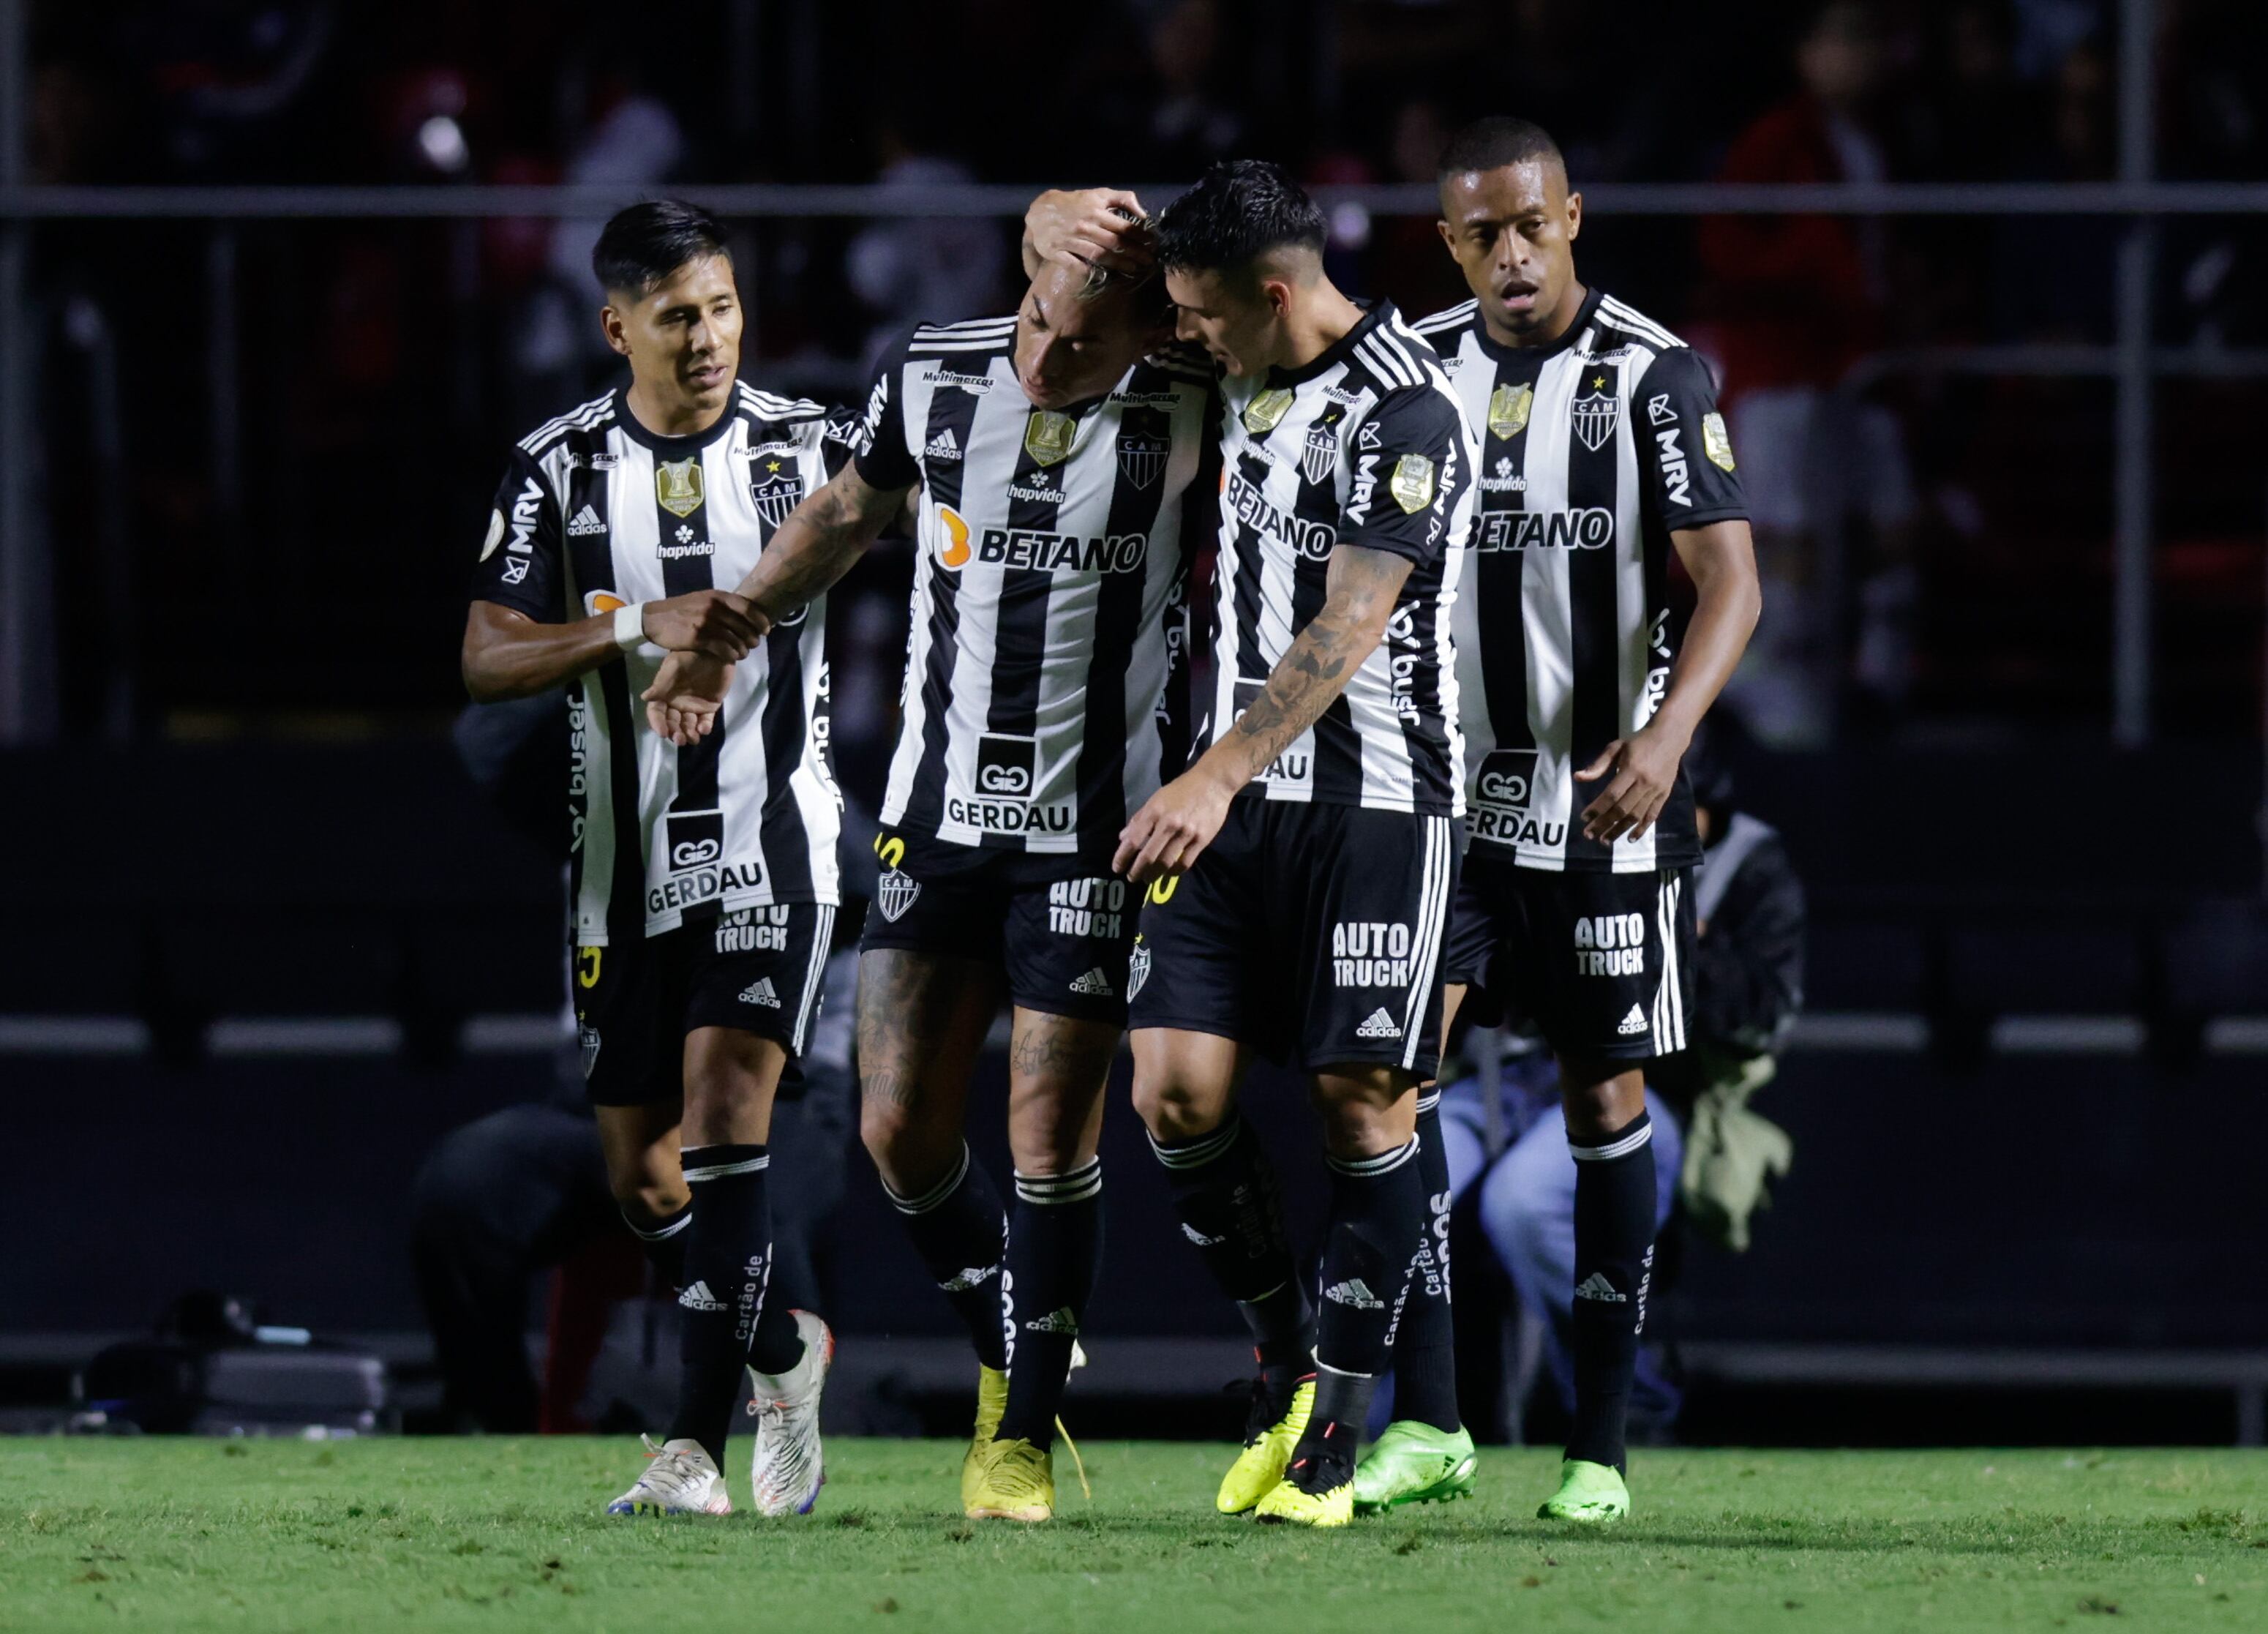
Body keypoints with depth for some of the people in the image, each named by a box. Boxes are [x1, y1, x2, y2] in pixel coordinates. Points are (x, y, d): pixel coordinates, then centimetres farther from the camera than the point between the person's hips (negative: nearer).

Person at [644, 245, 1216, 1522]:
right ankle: (1009, 1351, 24)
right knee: (902, 1130, -1)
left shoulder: (1190, 415, -11)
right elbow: (854, 511, 17)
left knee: (1052, 1139, -5)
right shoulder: (934, 374, -4)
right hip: (938, 814, 3)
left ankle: (1025, 1430, 9)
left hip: (1095, 835, -3)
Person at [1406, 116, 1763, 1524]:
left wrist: (1665, 737, -30)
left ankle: (1601, 1446, 9)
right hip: (1446, 779, 3)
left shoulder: (1656, 377, -8)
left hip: (1607, 793, -3)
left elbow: (1730, 582, -14)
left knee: (1608, 1101, 3)